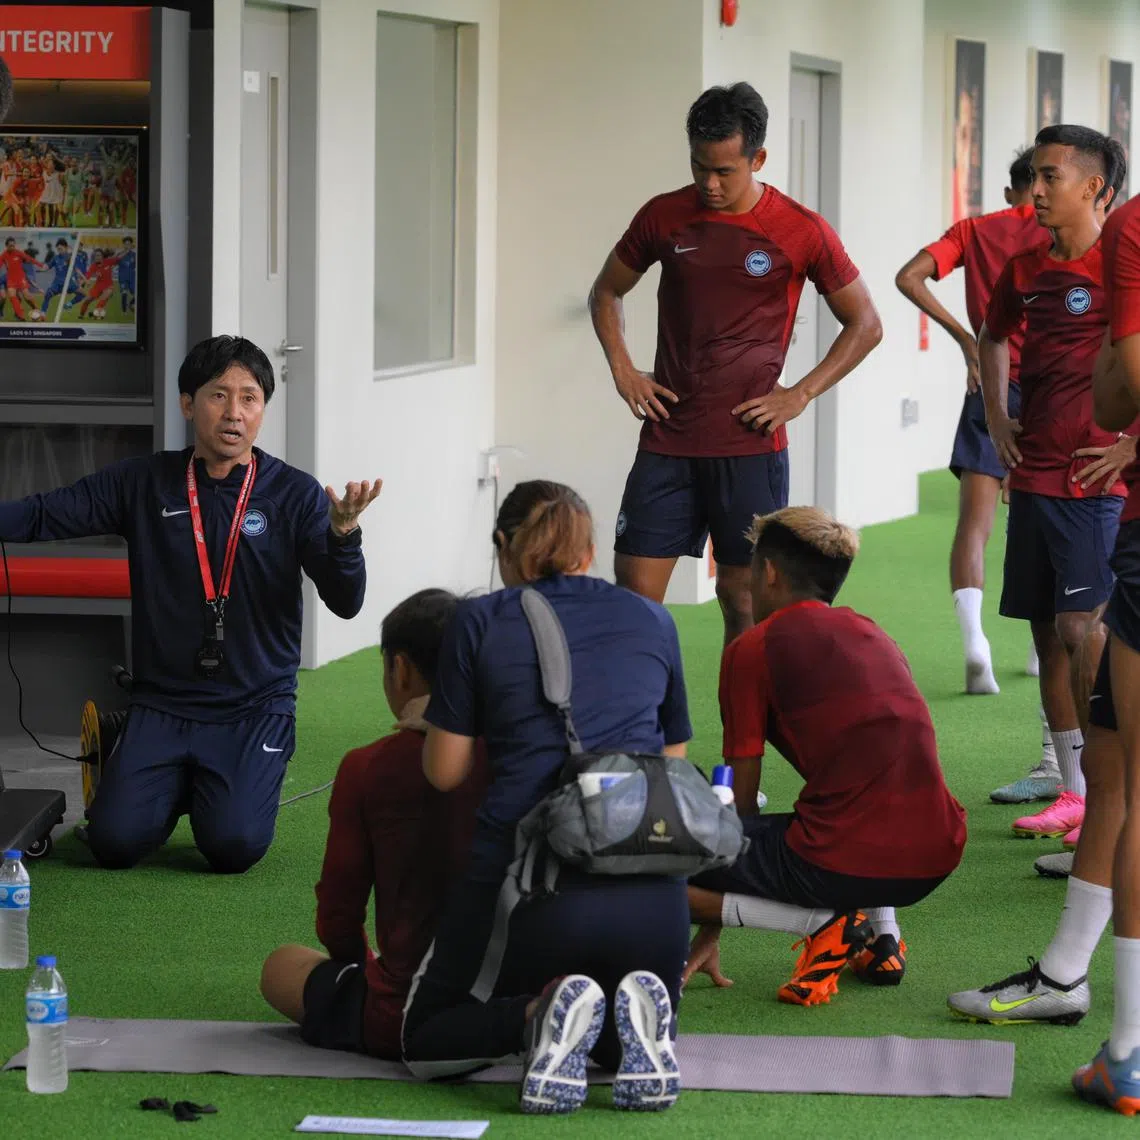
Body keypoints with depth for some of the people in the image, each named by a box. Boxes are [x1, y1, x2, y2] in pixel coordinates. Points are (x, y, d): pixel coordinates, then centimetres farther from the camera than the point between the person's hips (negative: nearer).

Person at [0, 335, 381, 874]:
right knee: (114, 841, -14)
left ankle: (235, 786, 14)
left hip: (256, 707, -2)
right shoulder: (143, 483, 4)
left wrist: (343, 533, -27)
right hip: (163, 703, 2)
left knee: (234, 845, -23)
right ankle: (177, 785, 20)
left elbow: (345, 602, -8)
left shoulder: (295, 495, -1)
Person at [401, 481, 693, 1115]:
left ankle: (542, 1011, -12)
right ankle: (636, 1014, -8)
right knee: (627, 1048, 29)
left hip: (534, 879, -3)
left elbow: (446, 772, 8)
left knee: (425, 1042, 19)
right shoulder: (653, 621, 16)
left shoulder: (481, 622, 8)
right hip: (653, 892, 3)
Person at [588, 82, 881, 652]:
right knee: (634, 593, -3)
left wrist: (799, 395, -4)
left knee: (743, 598, 3)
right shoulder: (664, 217, 4)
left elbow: (865, 325, 5)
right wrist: (622, 370, 5)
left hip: (750, 447, -2)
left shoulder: (801, 232, -3)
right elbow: (606, 291, 19)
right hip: (668, 442, 2)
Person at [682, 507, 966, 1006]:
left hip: (844, 865, -7)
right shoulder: (873, 634, 23)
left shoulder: (752, 649, 4)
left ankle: (823, 922, -5)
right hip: (936, 861, 7)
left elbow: (740, 800, 7)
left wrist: (711, 929, 19)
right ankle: (882, 936, 19)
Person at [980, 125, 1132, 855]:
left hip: (1097, 483, -7)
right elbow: (994, 339, 30)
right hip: (1034, 478, 7)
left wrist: (1130, 446, -16)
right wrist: (997, 419, 18)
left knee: (1082, 629, -14)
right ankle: (1074, 791, 18)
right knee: (1047, 632, 9)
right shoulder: (1026, 270, 10)